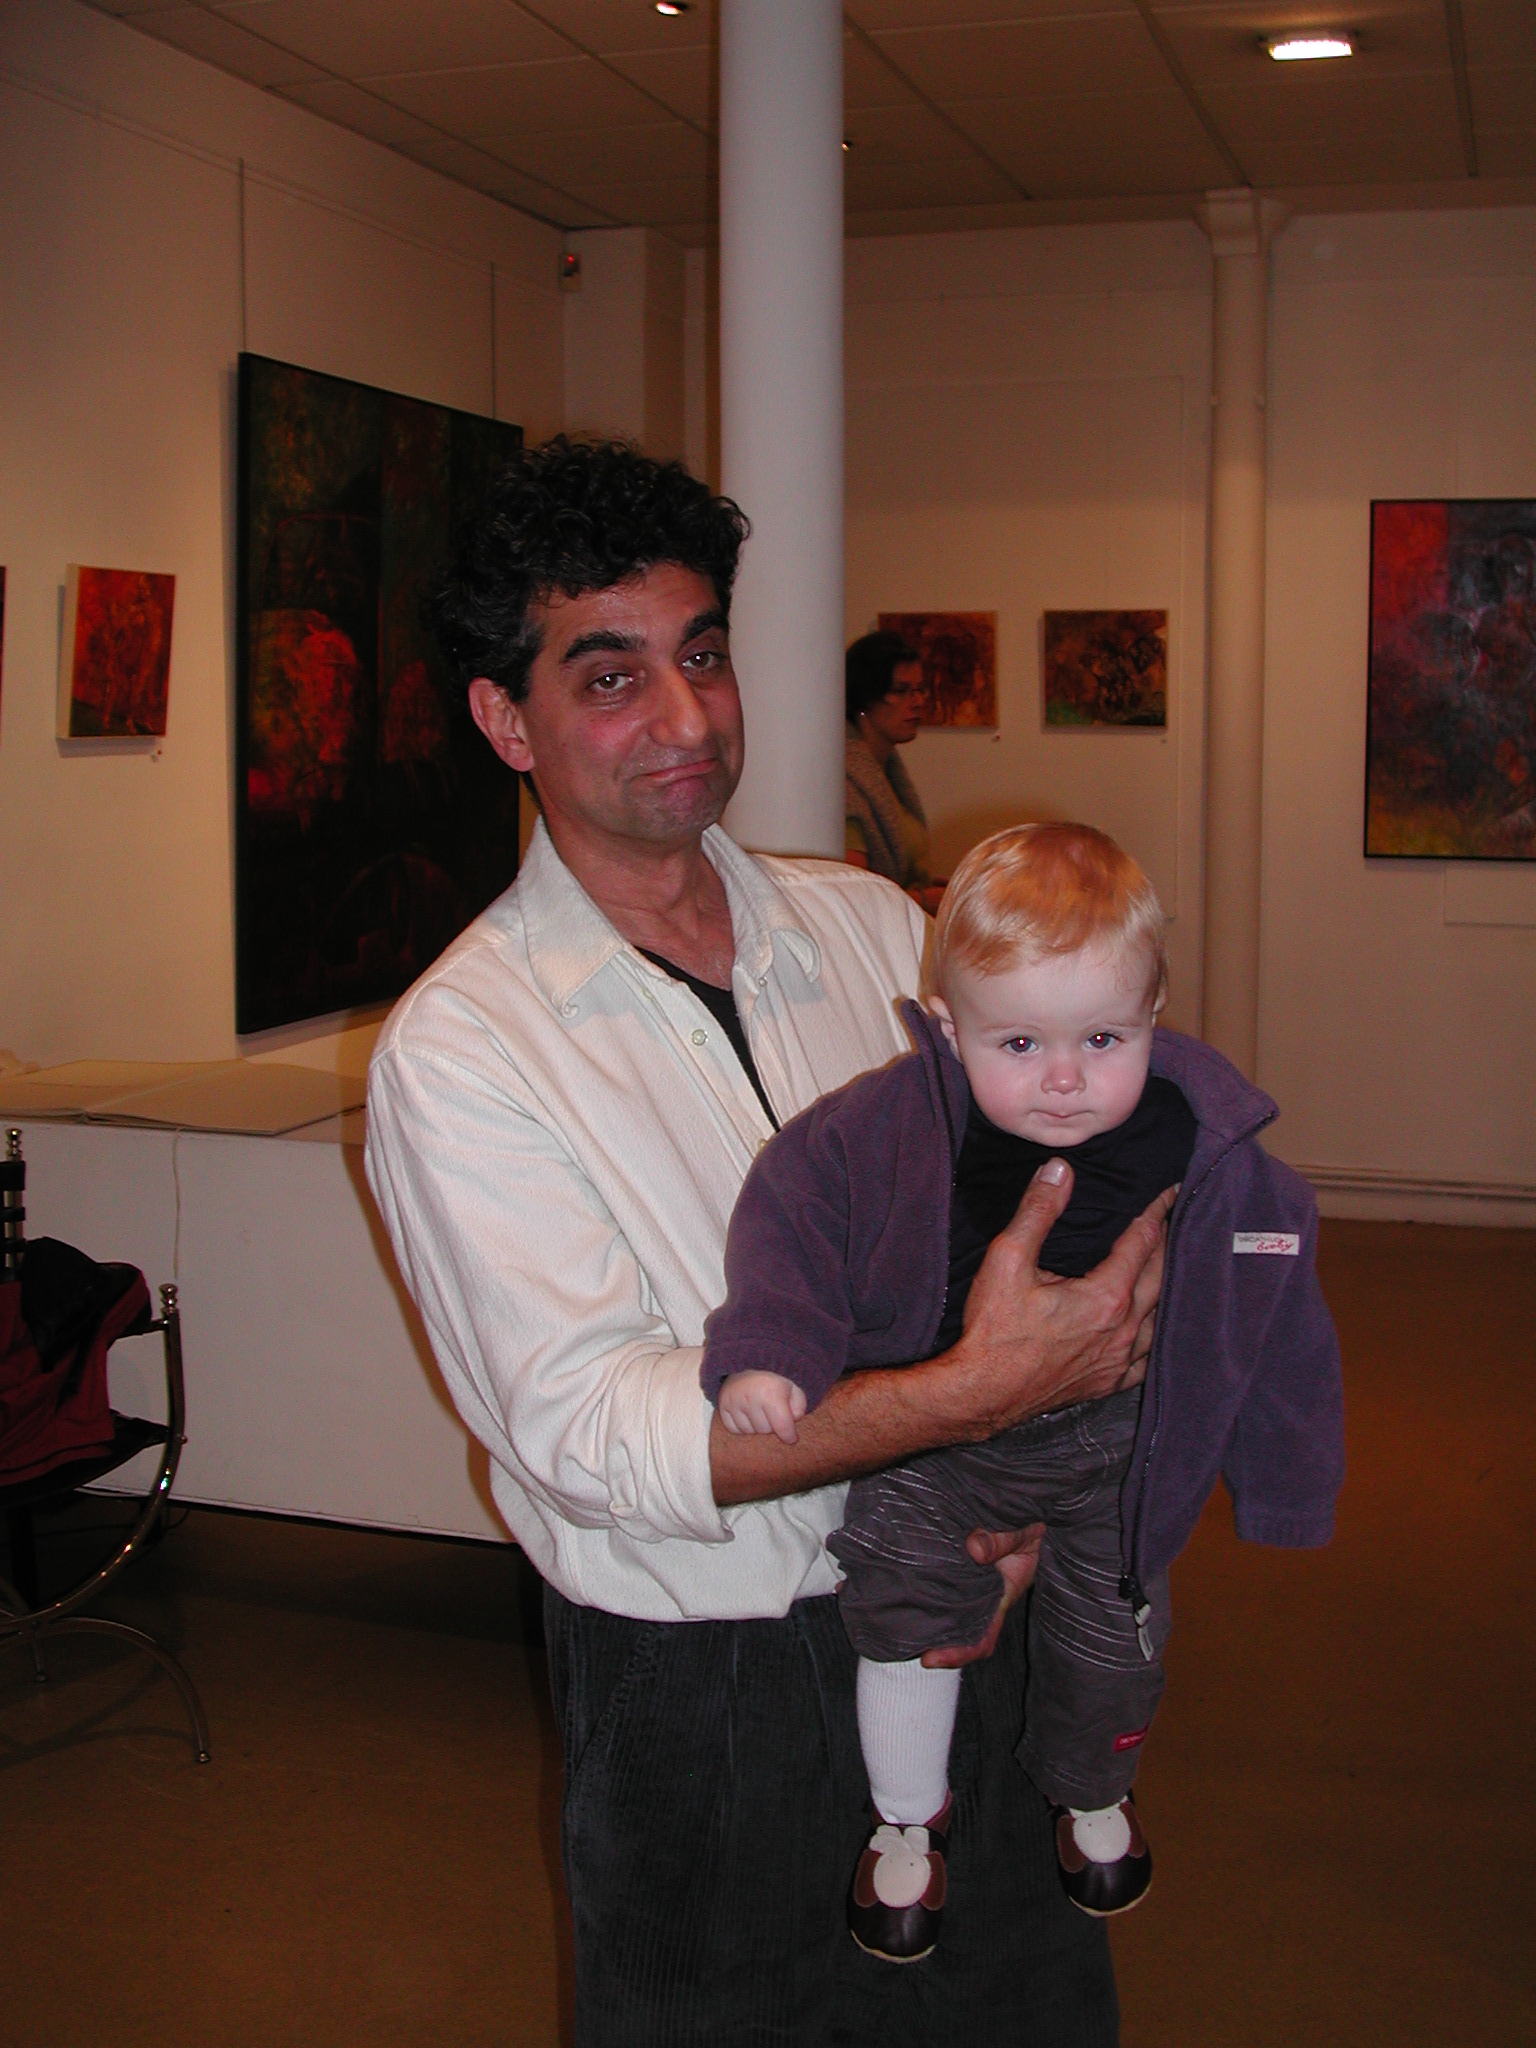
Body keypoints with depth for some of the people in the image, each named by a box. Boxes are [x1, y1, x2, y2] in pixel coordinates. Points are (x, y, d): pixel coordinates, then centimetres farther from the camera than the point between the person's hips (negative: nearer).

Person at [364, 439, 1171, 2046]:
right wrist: (974, 1393, -30)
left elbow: (1028, 1195, 6)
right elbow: (592, 1433, -22)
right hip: (702, 1690, -4)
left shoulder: (872, 926, 1)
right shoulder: (457, 1051, -14)